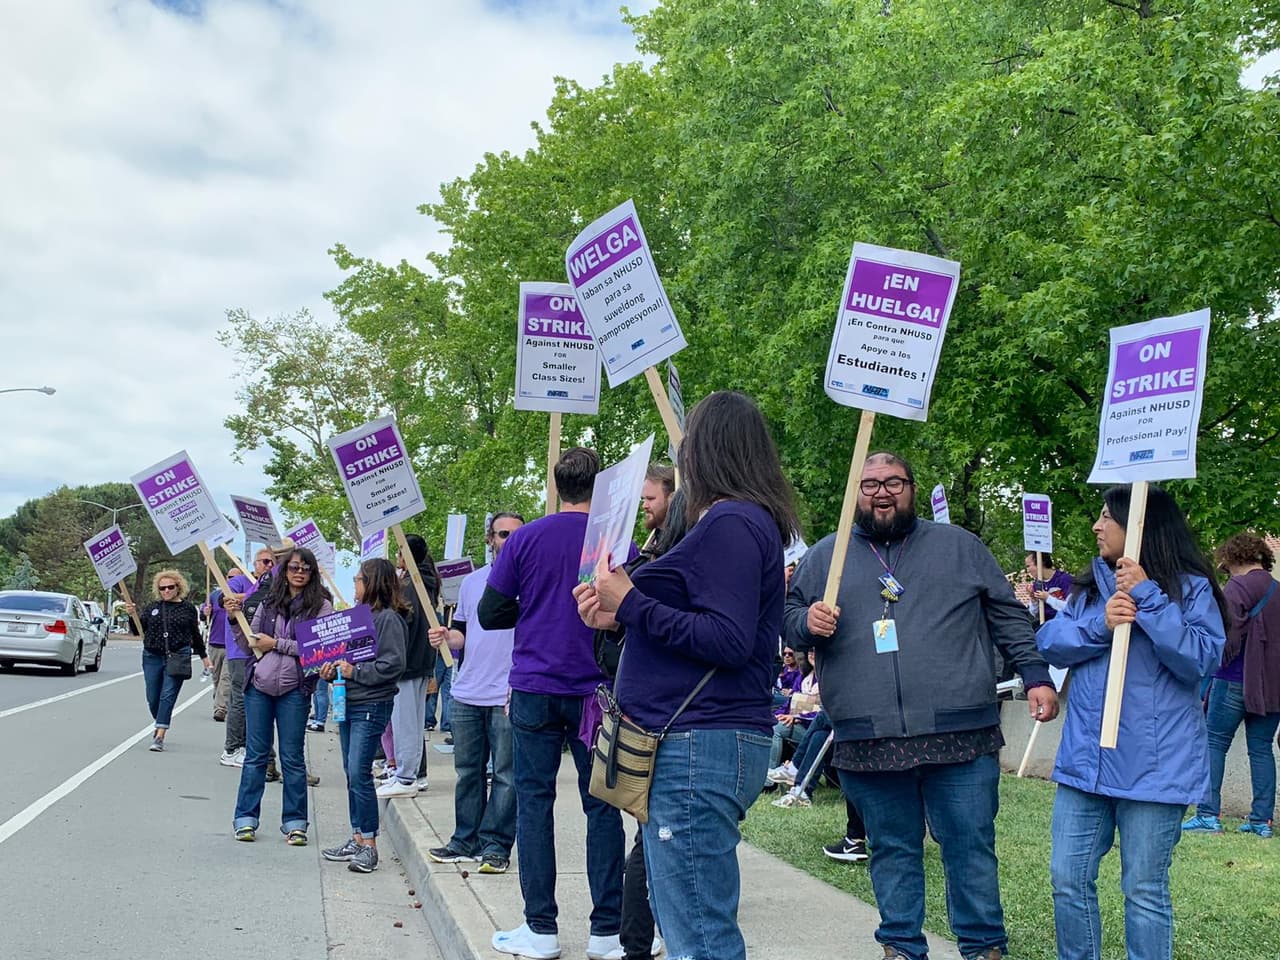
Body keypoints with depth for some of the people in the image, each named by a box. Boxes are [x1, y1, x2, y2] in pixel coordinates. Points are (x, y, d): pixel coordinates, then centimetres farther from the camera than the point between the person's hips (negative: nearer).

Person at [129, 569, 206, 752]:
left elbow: (195, 634, 14)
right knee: (153, 698, 6)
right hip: (152, 657, 3)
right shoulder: (151, 607, 10)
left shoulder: (188, 608, 6)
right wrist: (134, 614, -8)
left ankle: (160, 736, -12)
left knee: (168, 695, -10)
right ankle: (160, 725, 34)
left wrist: (203, 655, 17)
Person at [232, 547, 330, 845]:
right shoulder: (269, 603, 11)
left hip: (294, 689, -3)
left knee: (292, 757, 3)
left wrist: (276, 644, -10)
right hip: (259, 685, 3)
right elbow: (249, 641, 13)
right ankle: (246, 819, 15)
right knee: (255, 754, 9)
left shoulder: (321, 606, -2)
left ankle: (294, 822, 12)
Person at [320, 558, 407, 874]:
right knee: (352, 774, 12)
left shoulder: (389, 618, -11)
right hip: (348, 704, 9)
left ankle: (369, 844, -4)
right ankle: (357, 839, 20)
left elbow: (393, 665, -18)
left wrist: (355, 673, -16)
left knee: (359, 774, -11)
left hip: (371, 706, -9)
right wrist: (333, 670, 4)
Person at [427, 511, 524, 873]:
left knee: (505, 775, 0)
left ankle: (496, 845, 8)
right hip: (468, 694, 6)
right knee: (467, 771, 13)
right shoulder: (471, 581, 14)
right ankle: (466, 841, 23)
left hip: (509, 697, -6)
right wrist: (446, 637, -1)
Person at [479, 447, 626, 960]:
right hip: (597, 689, 0)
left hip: (535, 690, 0)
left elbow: (489, 615, 1)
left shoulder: (525, 539, -1)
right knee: (602, 807, 7)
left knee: (534, 803, 7)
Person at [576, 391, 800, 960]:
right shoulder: (752, 521, 18)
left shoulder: (729, 523, -13)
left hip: (698, 744, -11)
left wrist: (631, 604, -16)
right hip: (706, 740, 11)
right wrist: (621, 616, 13)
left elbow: (728, 642, -21)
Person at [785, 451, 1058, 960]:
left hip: (959, 736, -1)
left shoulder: (959, 545, 11)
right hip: (867, 742, 1)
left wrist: (1036, 676, 4)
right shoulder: (825, 556, 12)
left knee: (971, 848, 5)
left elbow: (1009, 617, 12)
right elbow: (788, 618, 14)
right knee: (892, 852, 9)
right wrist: (808, 622, -8)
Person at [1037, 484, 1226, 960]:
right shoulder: (1090, 585, 12)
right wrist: (1099, 626, -13)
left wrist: (1148, 598, -19)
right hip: (1085, 759, 5)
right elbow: (1050, 642, 4)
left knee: (1144, 890, 4)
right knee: (1068, 880, 8)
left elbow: (1200, 658, -15)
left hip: (1153, 766, -5)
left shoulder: (1190, 587, -4)